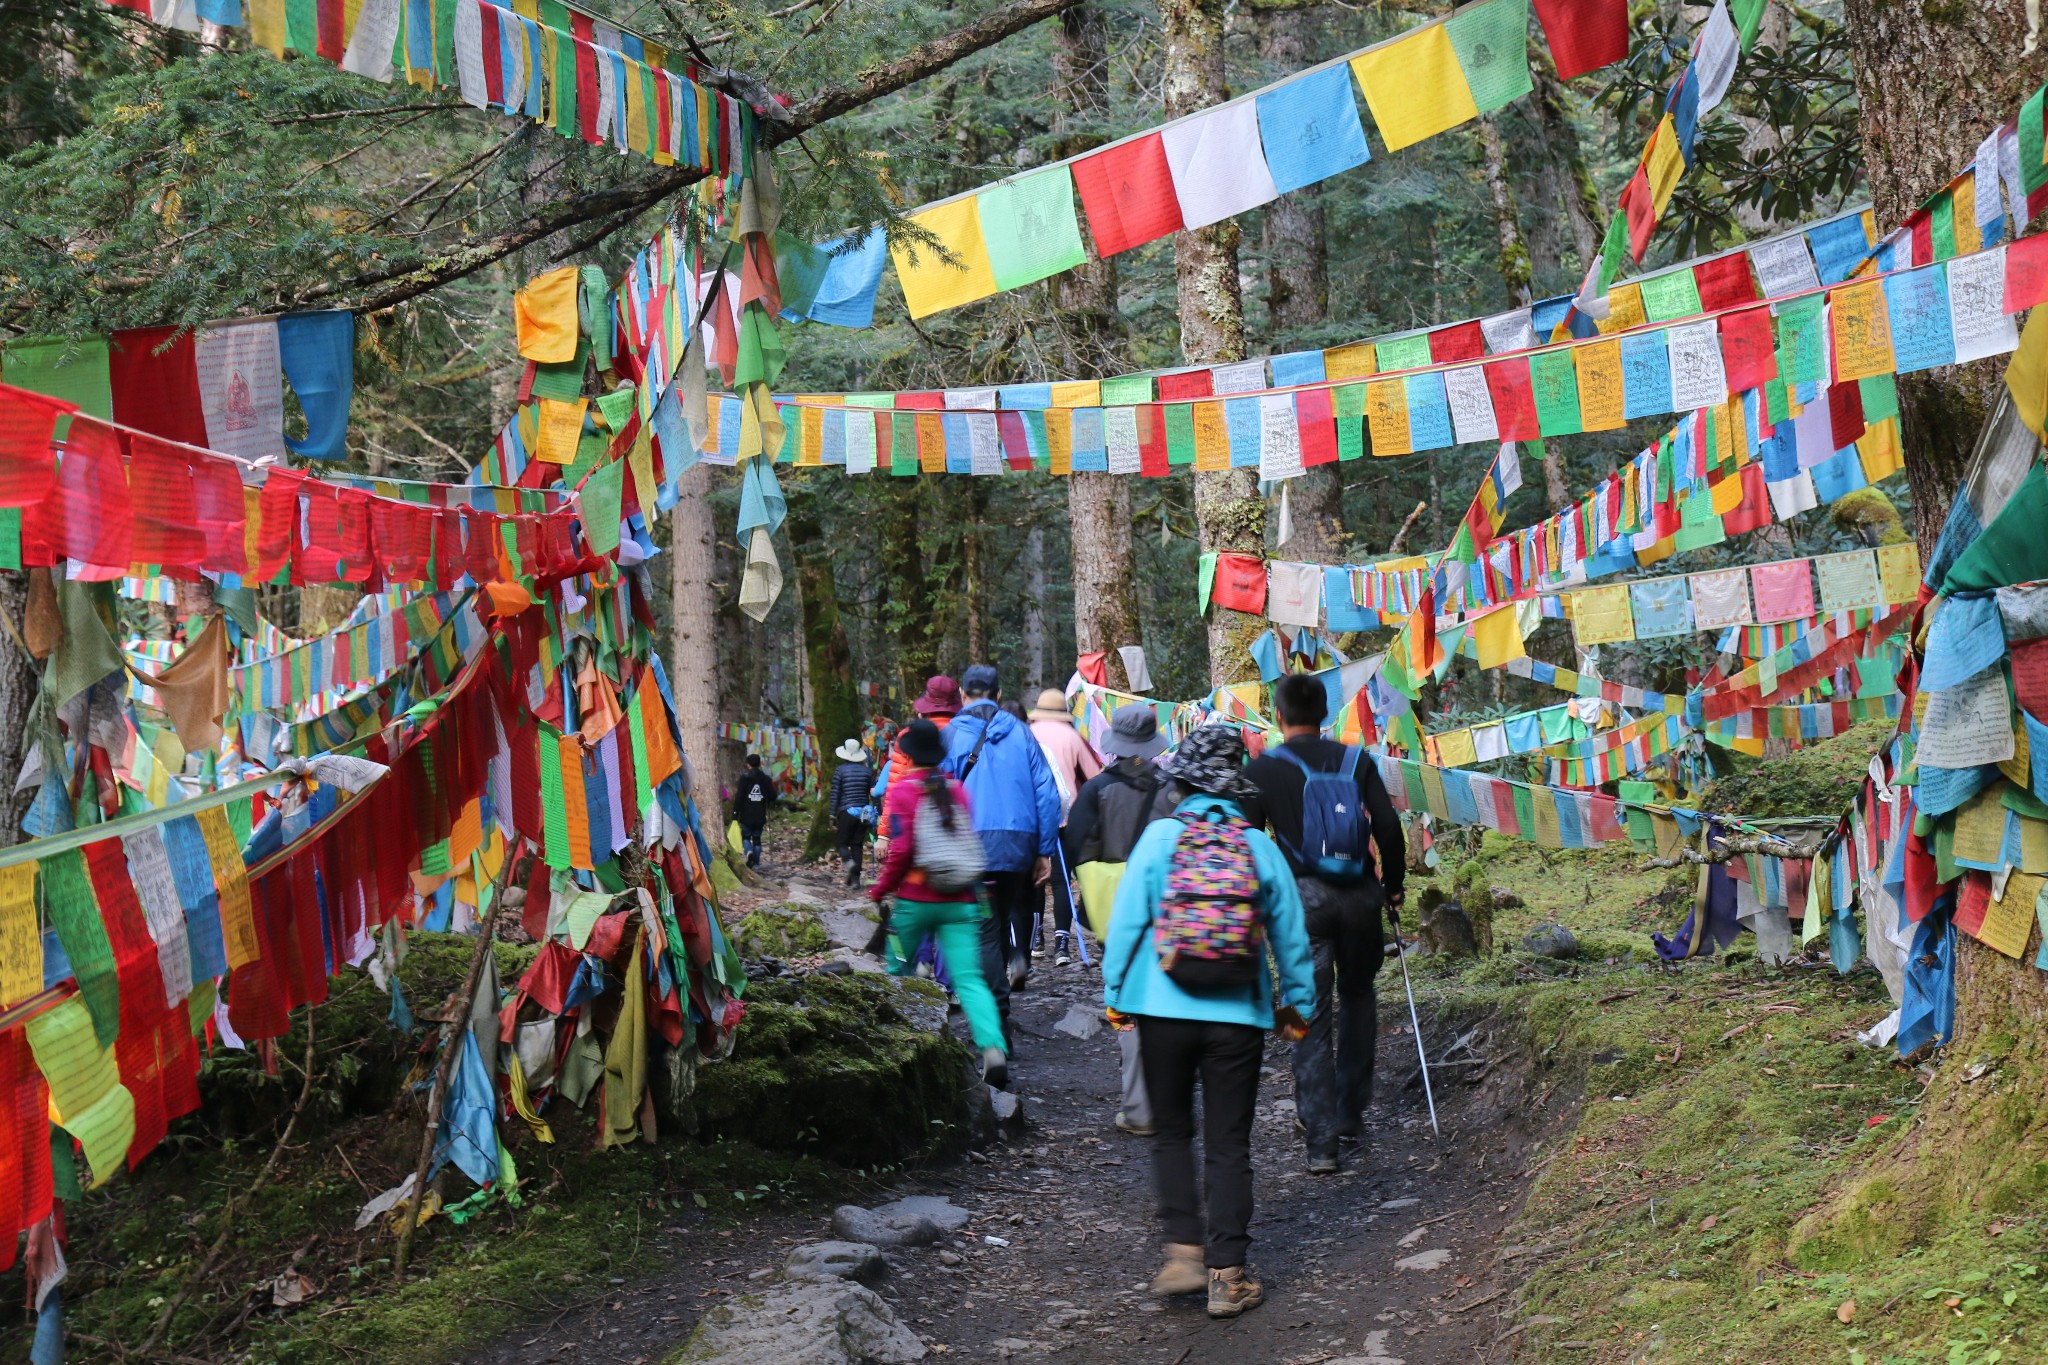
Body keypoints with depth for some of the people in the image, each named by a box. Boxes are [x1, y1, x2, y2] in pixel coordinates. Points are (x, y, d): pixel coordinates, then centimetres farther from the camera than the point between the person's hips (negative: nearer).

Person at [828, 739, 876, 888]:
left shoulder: (840, 770, -3)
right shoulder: (867, 770, 5)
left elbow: (835, 793, -3)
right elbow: (873, 793, 7)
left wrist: (833, 814, 2)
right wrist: (876, 812, 13)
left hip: (846, 812, -3)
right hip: (863, 812, 3)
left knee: (843, 843, 8)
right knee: (858, 845, 9)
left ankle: (848, 861, -23)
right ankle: (855, 878, 5)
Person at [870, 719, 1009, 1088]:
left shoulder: (903, 792, -6)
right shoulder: (957, 790, 8)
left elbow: (901, 850, -11)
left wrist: (879, 890, 2)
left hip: (915, 900, -3)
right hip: (960, 901, 3)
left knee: (898, 974, 16)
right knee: (969, 978, -4)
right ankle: (993, 1048, -23)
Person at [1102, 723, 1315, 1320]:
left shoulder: (1160, 838, -5)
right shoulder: (1260, 847, 0)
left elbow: (1126, 920, -4)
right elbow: (1291, 935, 7)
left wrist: (1115, 993, 7)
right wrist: (1297, 1004, 20)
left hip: (1164, 1010, -1)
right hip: (1238, 1017, 1)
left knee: (1172, 1134, 15)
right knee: (1228, 1144, 8)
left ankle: (1183, 1250, 4)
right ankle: (1227, 1275, 7)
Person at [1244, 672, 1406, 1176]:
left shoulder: (1263, 769, 0)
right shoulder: (1356, 761, 6)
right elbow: (1388, 827, 0)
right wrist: (1393, 885, 12)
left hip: (1302, 898, -2)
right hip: (1359, 895, 2)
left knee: (1311, 1015, 0)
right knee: (1357, 996, 22)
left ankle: (1322, 1139, -5)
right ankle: (1349, 1113, 26)